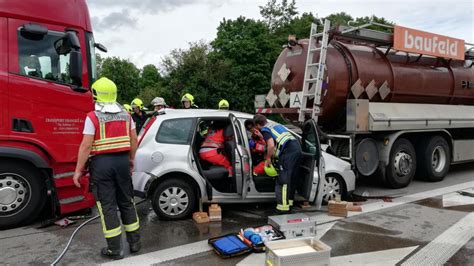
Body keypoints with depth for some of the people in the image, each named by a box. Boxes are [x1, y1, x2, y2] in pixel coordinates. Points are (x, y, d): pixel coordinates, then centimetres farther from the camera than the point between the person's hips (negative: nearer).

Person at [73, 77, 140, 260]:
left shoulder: (93, 117, -9)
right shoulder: (125, 114, 7)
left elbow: (86, 145, -13)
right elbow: (134, 139, 9)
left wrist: (78, 170, -7)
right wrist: (131, 159, 20)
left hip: (102, 163, -5)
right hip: (122, 160, 5)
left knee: (107, 206, 3)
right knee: (126, 202, 16)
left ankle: (115, 249, 9)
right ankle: (134, 241, 24)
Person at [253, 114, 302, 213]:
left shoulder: (265, 130, 2)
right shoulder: (276, 125, 28)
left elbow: (271, 146, -13)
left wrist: (268, 158, 2)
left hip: (288, 151, -9)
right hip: (297, 147, 9)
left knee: (283, 180, -4)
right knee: (292, 178, 18)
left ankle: (283, 206, -3)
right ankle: (289, 201, 29)